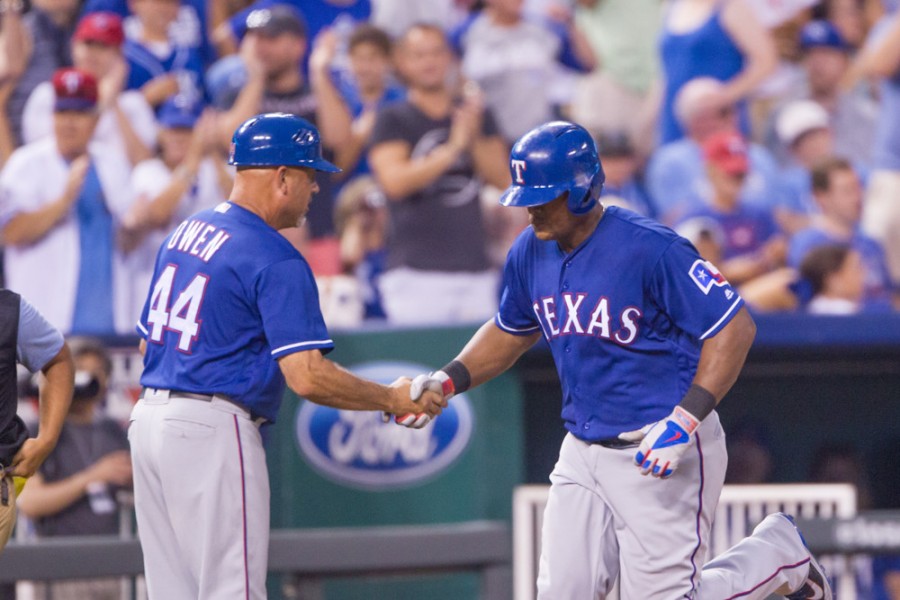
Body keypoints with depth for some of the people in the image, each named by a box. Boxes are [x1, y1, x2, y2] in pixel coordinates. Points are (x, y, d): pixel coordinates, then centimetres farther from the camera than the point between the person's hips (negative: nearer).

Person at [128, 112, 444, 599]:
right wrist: (392, 400, -9)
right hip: (211, 430, -9)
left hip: (149, 416, 9)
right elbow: (306, 376, -21)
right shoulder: (275, 259, -13)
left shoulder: (185, 233, 14)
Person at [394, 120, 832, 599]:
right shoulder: (530, 254, 4)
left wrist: (686, 419, -27)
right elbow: (510, 333, 23)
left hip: (663, 452, -7)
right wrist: (449, 380, 6)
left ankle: (779, 551, 22)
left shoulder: (650, 248, -19)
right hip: (583, 452, 7)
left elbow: (735, 327, -20)